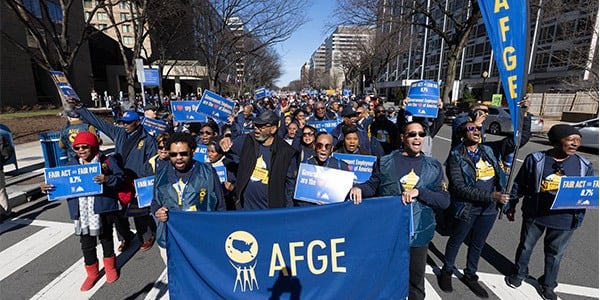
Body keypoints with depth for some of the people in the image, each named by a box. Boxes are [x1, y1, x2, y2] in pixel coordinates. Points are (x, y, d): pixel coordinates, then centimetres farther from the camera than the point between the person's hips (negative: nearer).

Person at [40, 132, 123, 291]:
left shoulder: (107, 161, -6)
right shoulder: (72, 164, 7)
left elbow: (120, 177, -11)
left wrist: (107, 179, -29)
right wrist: (46, 187, -11)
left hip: (103, 208, -3)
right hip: (82, 212, 4)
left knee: (106, 237, 14)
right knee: (86, 243, 11)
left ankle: (110, 267, 37)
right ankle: (92, 273, 31)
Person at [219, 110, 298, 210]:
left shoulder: (286, 152, -12)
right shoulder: (246, 141, -5)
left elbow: (290, 182, -5)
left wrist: (287, 211, -4)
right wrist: (224, 143, -16)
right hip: (247, 206, 3)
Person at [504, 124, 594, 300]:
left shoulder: (584, 165, -2)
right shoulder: (535, 159, -9)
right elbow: (519, 185, -2)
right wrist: (511, 205, 1)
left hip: (565, 220, 2)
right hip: (535, 215, -2)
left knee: (555, 253, 18)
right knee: (526, 246, 16)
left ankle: (548, 285, 40)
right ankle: (519, 274, 40)